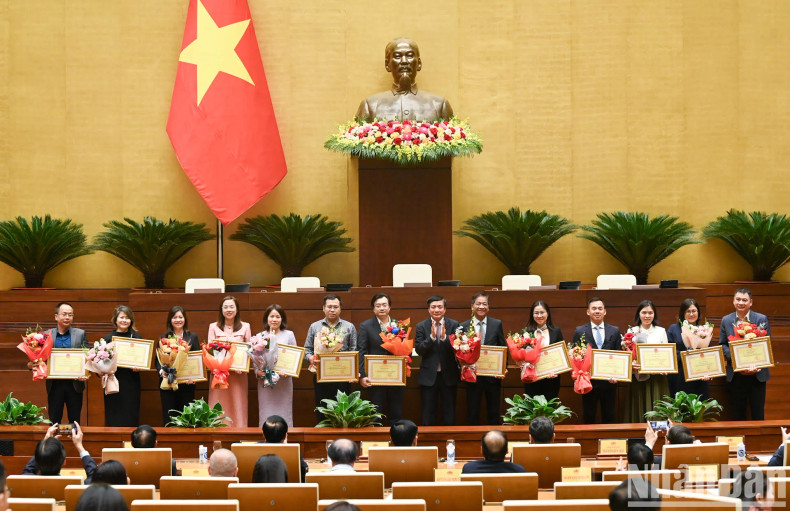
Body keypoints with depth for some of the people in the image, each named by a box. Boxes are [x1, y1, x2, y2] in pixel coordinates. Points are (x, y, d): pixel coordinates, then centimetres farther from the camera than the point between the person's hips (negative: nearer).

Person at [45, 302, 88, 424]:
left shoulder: (80, 334, 5)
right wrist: (33, 365, -16)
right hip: (54, 385, 0)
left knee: (75, 422, 6)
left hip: (74, 385, 0)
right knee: (54, 422, 5)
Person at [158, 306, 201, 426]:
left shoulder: (192, 337, 9)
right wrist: (161, 371, -15)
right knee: (168, 417, 0)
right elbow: (157, 359, 5)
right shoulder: (163, 338, 9)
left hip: (187, 384, 0)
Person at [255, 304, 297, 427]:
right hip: (265, 382, 1)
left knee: (283, 413, -2)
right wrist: (257, 371, -8)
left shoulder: (289, 335, 7)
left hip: (284, 382, -1)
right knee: (266, 415, -1)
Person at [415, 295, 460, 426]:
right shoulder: (421, 326, 0)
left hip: (448, 375, 0)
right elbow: (419, 350, -8)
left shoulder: (453, 325, 0)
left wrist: (444, 337, -26)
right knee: (428, 415, 6)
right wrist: (432, 337, -21)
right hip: (429, 375, 0)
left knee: (449, 415, 7)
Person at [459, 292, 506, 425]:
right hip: (472, 376, 0)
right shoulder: (464, 326, 2)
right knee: (472, 415, 4)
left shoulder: (497, 324, 5)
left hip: (493, 376, 0)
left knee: (493, 414, 7)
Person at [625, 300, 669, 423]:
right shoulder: (632, 332, 6)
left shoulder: (661, 331, 9)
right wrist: (631, 364, -17)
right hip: (638, 379, 0)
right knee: (639, 414, -1)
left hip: (657, 380, 0)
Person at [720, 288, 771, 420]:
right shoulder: (726, 320, 6)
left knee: (758, 412, 2)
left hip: (756, 373, -2)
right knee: (738, 412, 8)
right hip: (735, 374, 2)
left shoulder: (761, 319, -1)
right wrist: (733, 359, -12)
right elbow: (722, 344, 6)